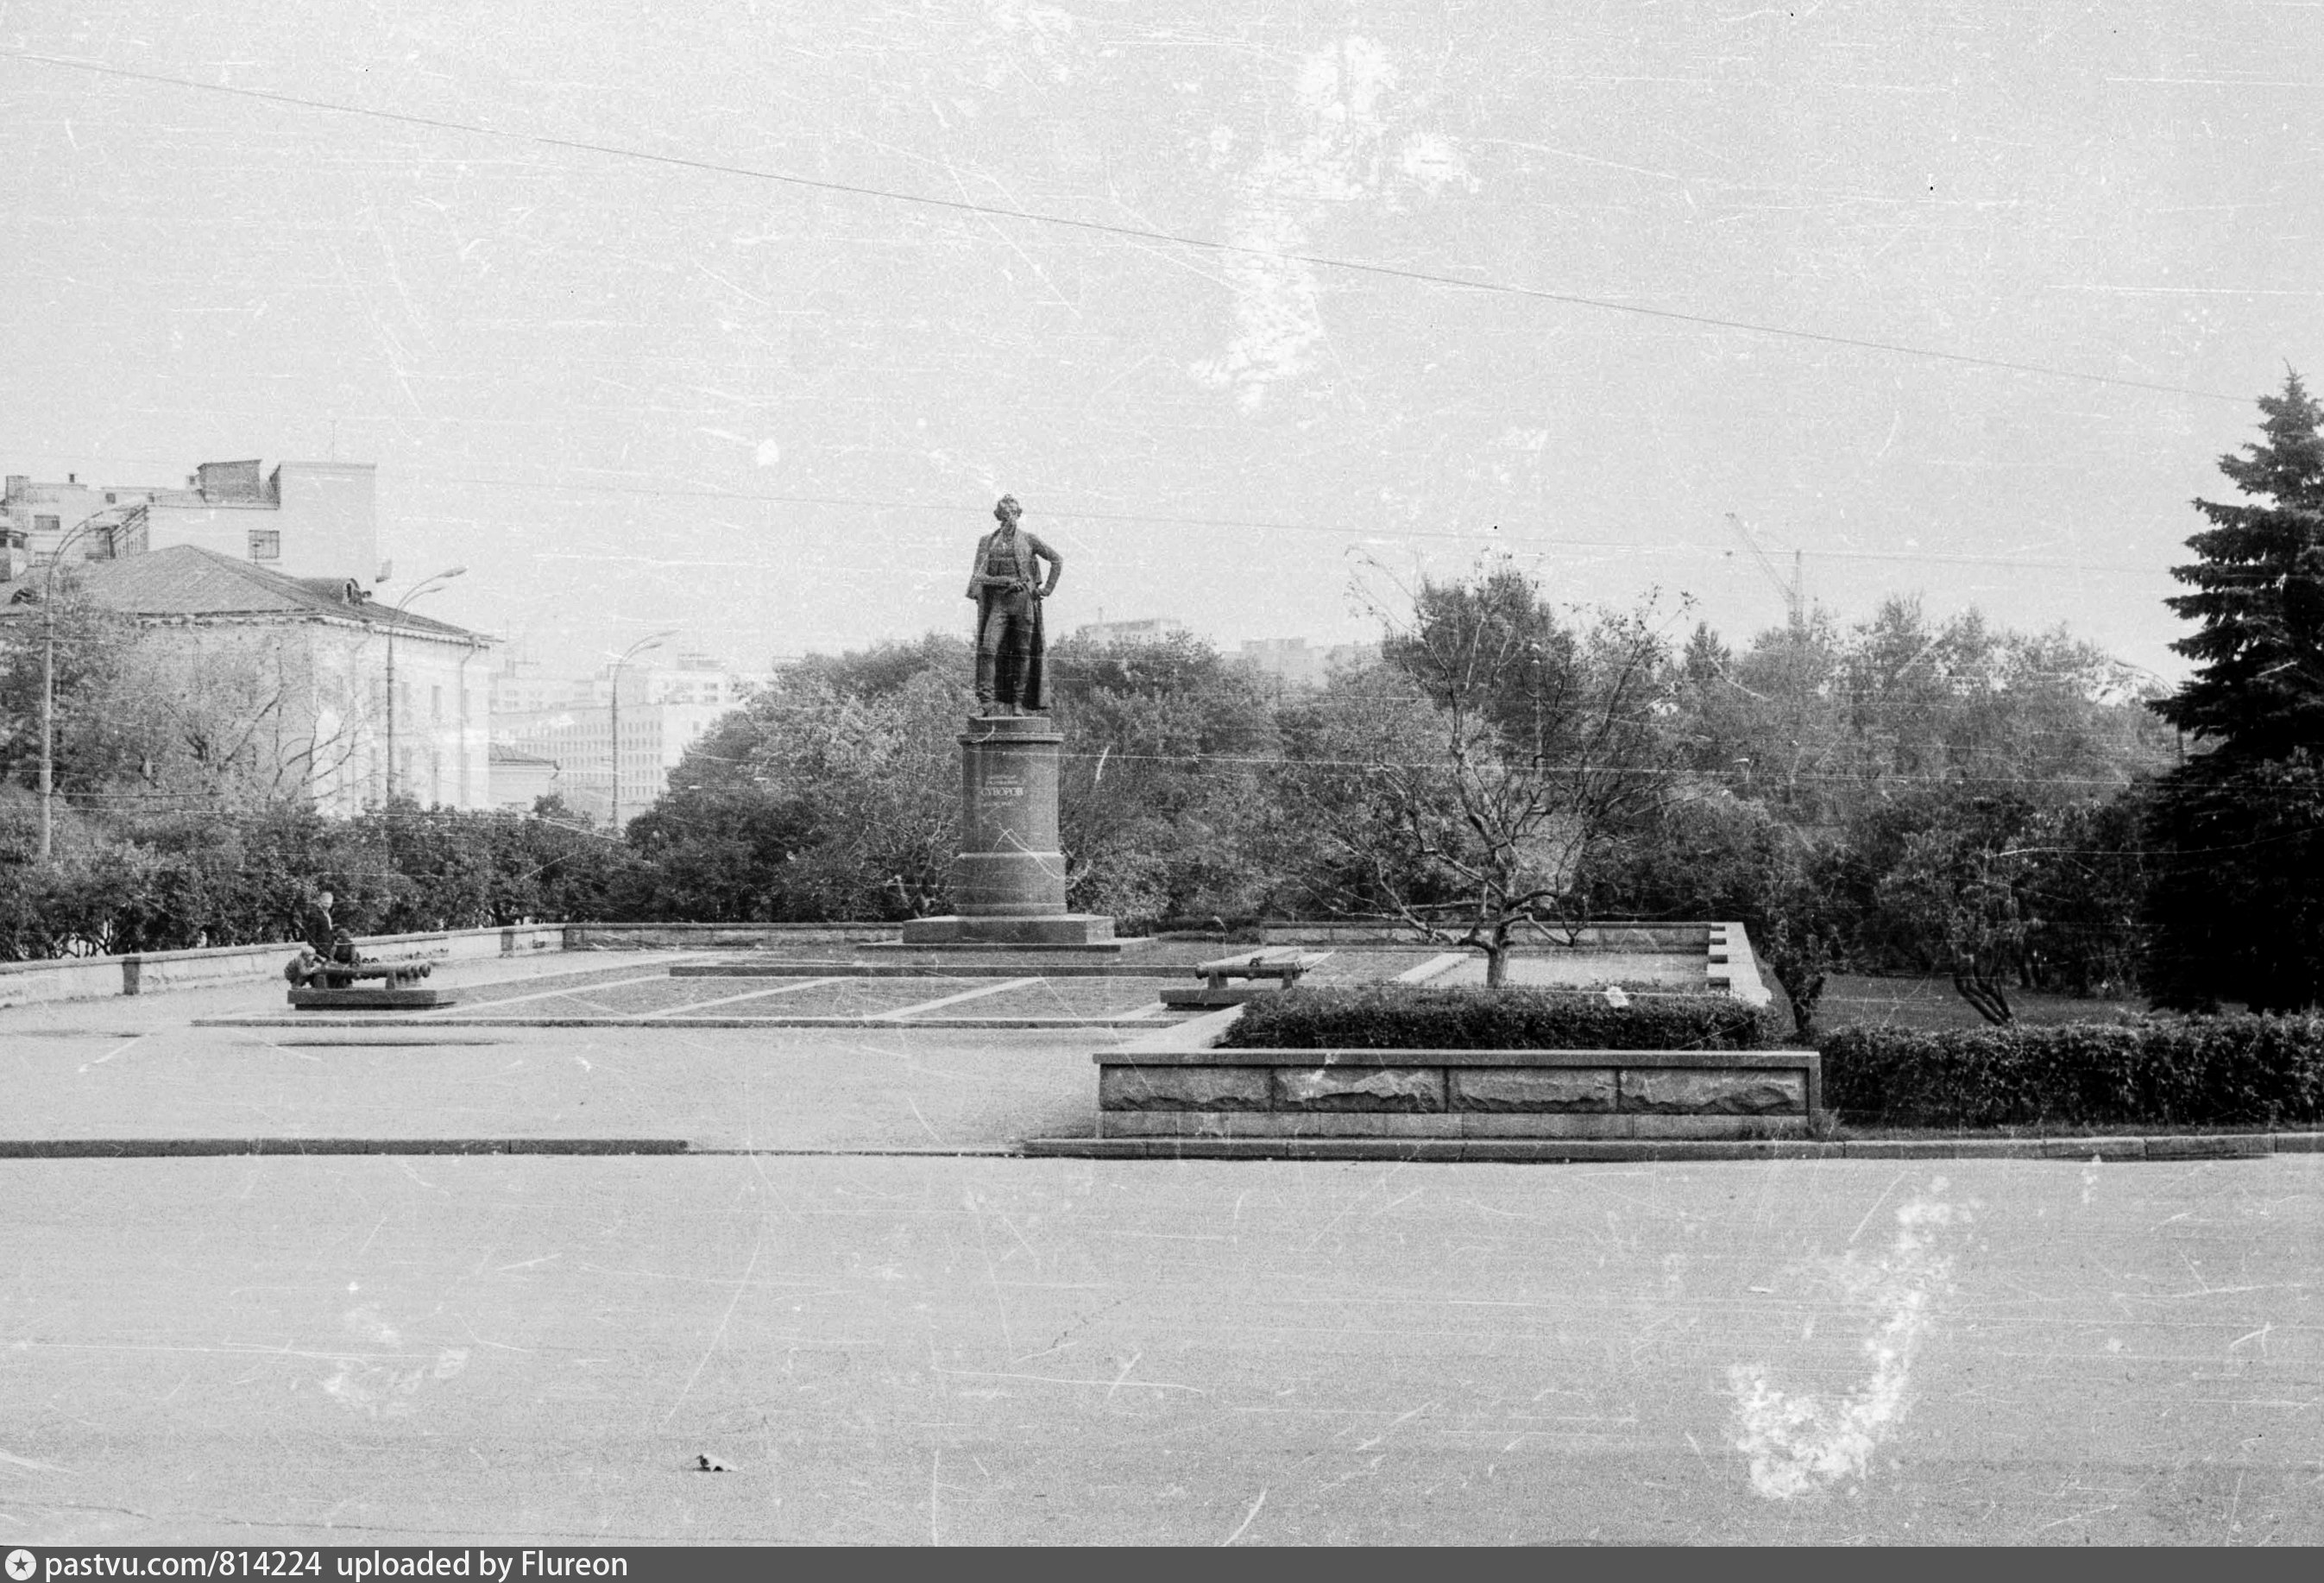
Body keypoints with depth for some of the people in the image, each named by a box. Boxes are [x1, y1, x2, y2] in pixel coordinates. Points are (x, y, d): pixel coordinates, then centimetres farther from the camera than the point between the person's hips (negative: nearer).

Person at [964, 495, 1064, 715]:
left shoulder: (1029, 539, 7)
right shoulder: (987, 541, 10)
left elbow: (1057, 560, 12)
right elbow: (979, 574, 4)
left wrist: (1048, 588, 6)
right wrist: (1003, 581, -11)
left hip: (1024, 600, 0)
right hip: (998, 601, 0)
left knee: (1022, 652, 1)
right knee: (988, 648, -14)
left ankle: (1019, 702, 6)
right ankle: (986, 700, -14)